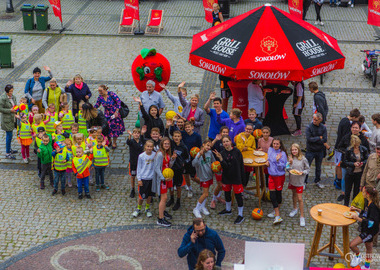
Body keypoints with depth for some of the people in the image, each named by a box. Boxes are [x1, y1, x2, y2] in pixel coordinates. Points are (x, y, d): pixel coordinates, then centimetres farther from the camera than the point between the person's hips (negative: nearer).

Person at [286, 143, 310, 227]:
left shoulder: (303, 159, -13)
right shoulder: (291, 158, -3)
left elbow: (308, 169, -3)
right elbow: (288, 170, -6)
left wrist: (303, 172, -21)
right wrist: (290, 163, -21)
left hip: (299, 181, -4)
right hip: (292, 180, 4)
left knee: (299, 199, -4)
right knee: (294, 195, 24)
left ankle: (302, 216, 4)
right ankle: (295, 209, 47)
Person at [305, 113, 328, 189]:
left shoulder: (323, 128, -6)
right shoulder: (309, 127, -13)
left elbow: (324, 140, -12)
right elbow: (309, 139, -21)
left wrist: (314, 140, -17)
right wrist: (319, 138, -16)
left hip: (320, 151, 3)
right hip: (310, 150, -3)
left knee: (318, 167, 16)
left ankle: (317, 181, 33)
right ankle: (304, 182, 15)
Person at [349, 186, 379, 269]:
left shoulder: (373, 206, -28)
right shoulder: (368, 202, 1)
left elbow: (371, 223, -32)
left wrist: (358, 218, -33)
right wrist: (356, 209, 10)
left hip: (370, 231, -9)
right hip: (366, 230, 9)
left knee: (352, 245, -15)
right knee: (368, 247, 24)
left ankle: (358, 256, 14)